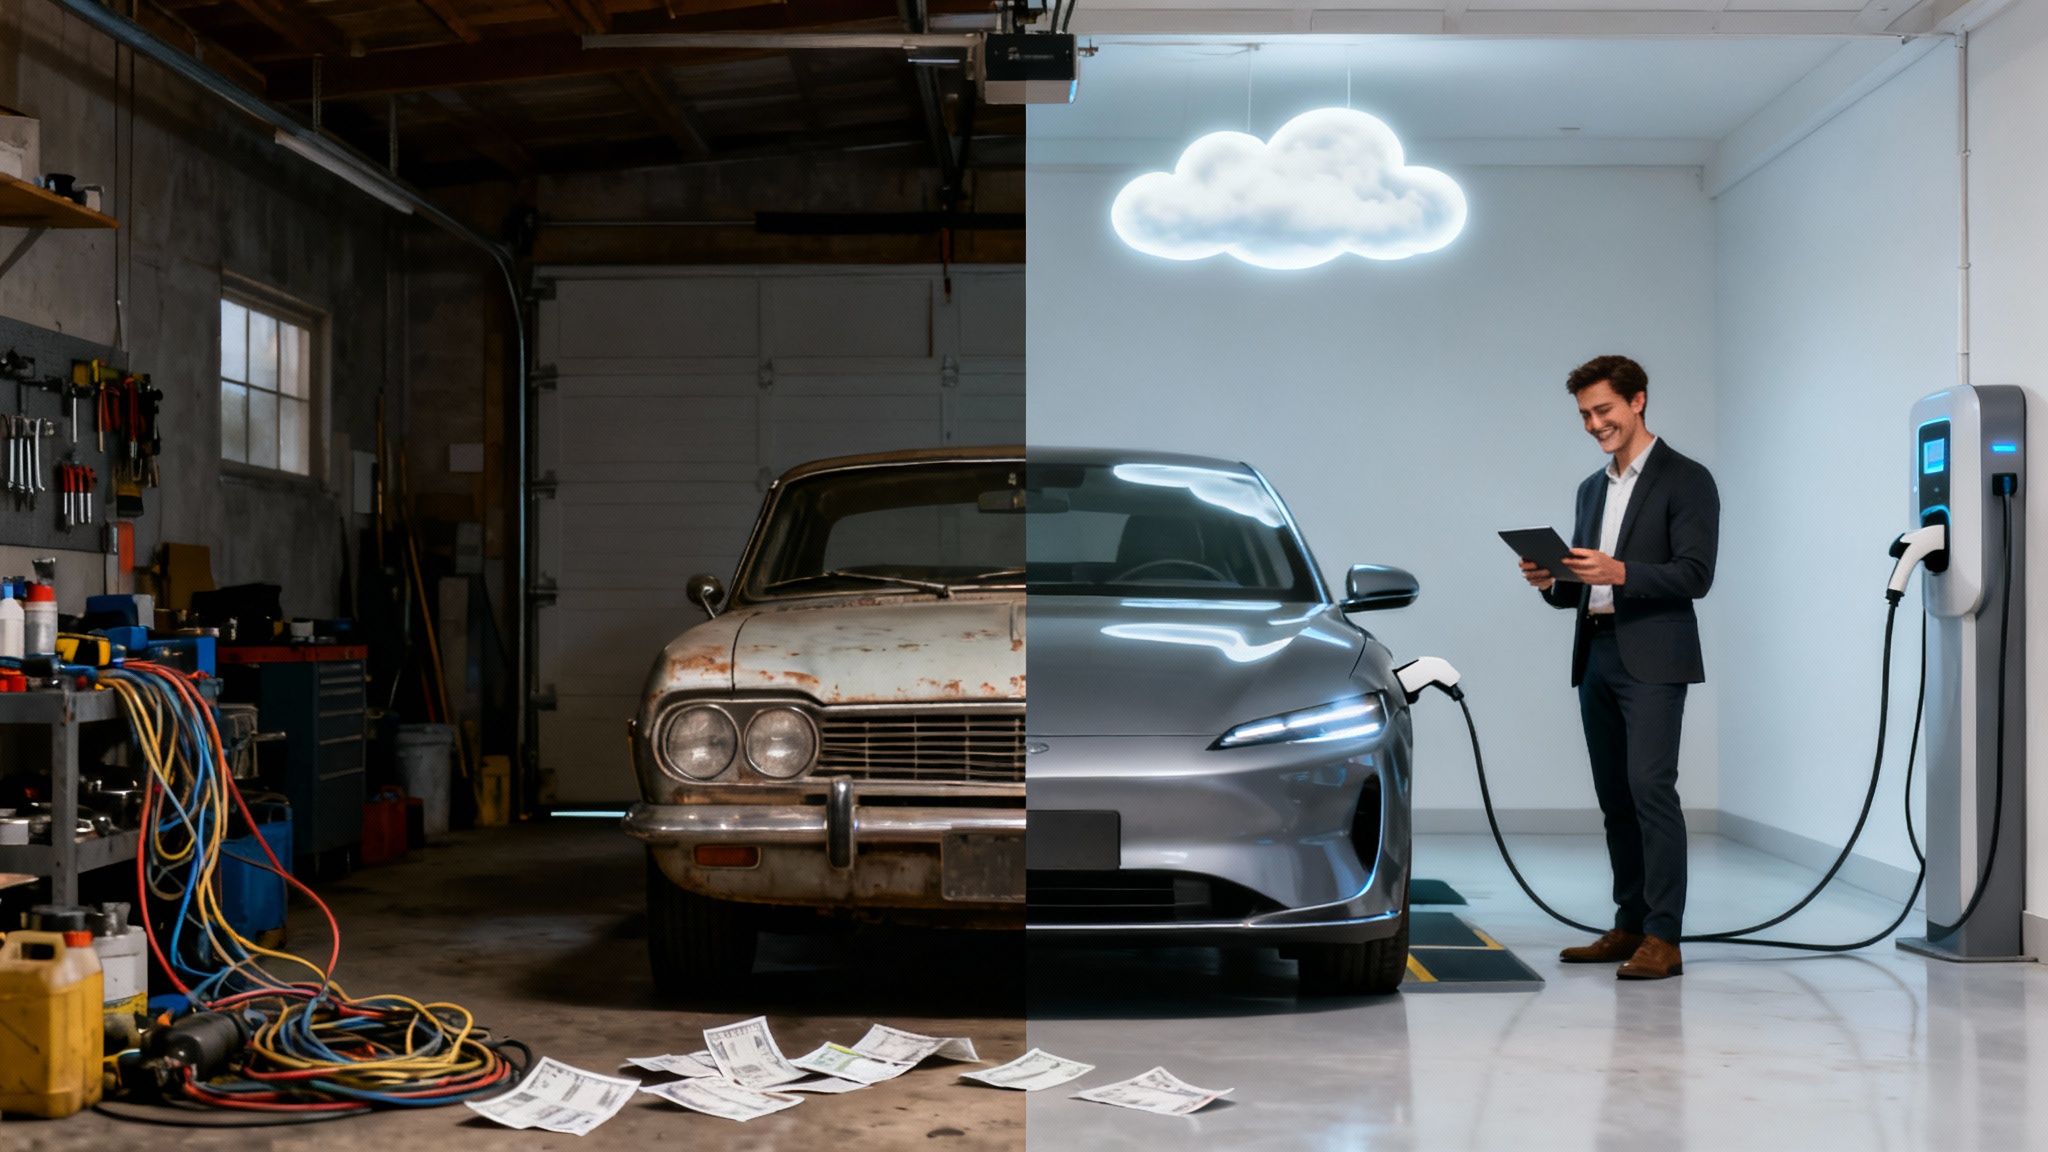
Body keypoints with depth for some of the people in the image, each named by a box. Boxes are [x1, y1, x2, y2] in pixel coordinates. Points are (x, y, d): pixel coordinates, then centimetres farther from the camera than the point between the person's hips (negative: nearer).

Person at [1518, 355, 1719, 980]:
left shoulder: (1685, 480, -3)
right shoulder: (1592, 489, 19)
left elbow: (1695, 575, -13)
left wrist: (1620, 572, -26)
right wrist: (1552, 582, -1)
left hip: (1652, 660, -7)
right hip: (1595, 657, 7)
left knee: (1650, 788, -13)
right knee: (1615, 798, 9)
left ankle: (1663, 939, -12)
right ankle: (1630, 926, 15)